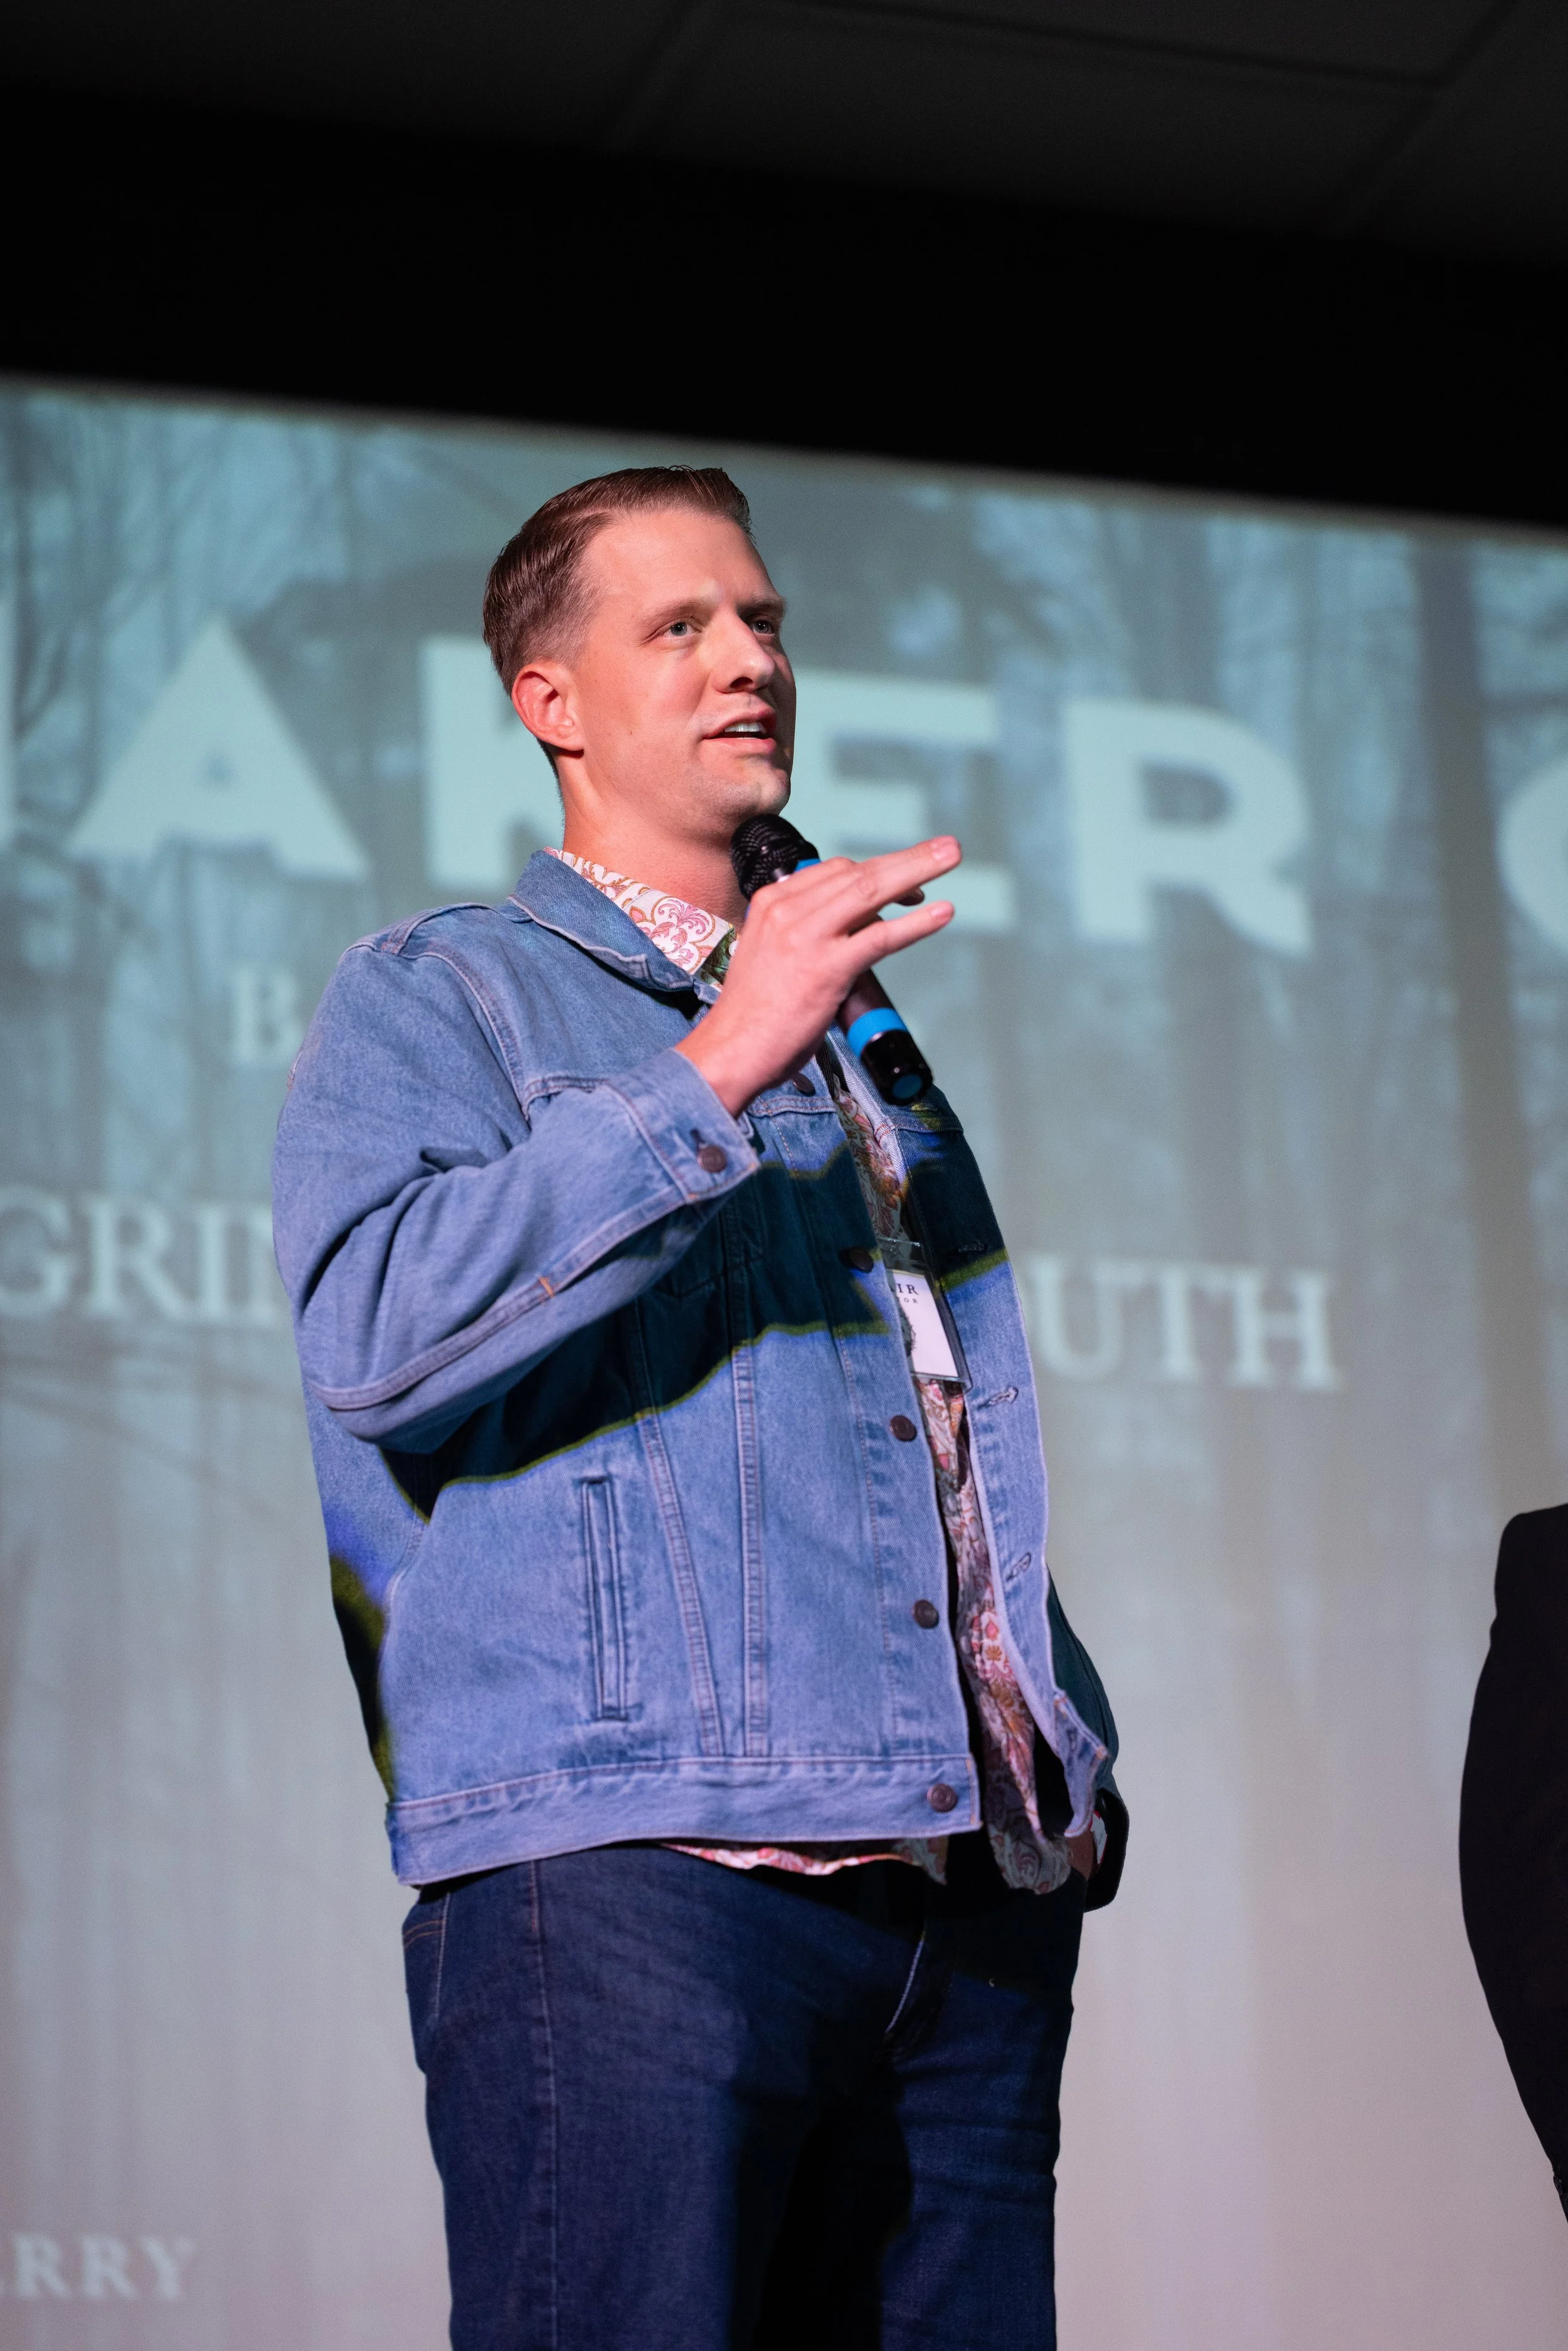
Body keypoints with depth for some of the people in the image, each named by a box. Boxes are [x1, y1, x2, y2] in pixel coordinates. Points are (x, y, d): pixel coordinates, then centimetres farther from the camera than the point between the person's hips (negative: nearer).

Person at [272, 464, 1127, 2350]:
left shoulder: (854, 1044, 27)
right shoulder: (436, 997, 8)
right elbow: (377, 1336, -12)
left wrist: (1076, 1763, 18)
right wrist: (715, 1070, -14)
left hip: (973, 1900, 6)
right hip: (629, 1865, -6)